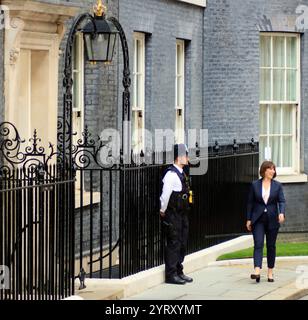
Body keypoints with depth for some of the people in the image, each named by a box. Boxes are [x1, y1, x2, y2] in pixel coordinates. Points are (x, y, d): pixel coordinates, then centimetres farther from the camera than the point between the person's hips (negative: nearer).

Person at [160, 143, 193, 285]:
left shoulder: (182, 173, 13)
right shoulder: (171, 174, -16)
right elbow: (165, 194, -21)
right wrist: (163, 211, -12)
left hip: (182, 214, 9)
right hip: (173, 215, -9)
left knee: (182, 244, 15)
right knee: (173, 244, -5)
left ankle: (179, 272, 24)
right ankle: (171, 274, 1)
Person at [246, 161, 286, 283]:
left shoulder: (277, 185, 3)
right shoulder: (255, 185, 2)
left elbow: (281, 201, -3)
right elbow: (250, 202, 5)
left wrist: (282, 213, -23)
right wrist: (249, 219, 2)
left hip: (272, 220, 1)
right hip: (258, 220, -1)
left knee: (271, 246, 7)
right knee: (258, 244, -12)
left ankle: (270, 273, 14)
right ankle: (257, 271, -23)